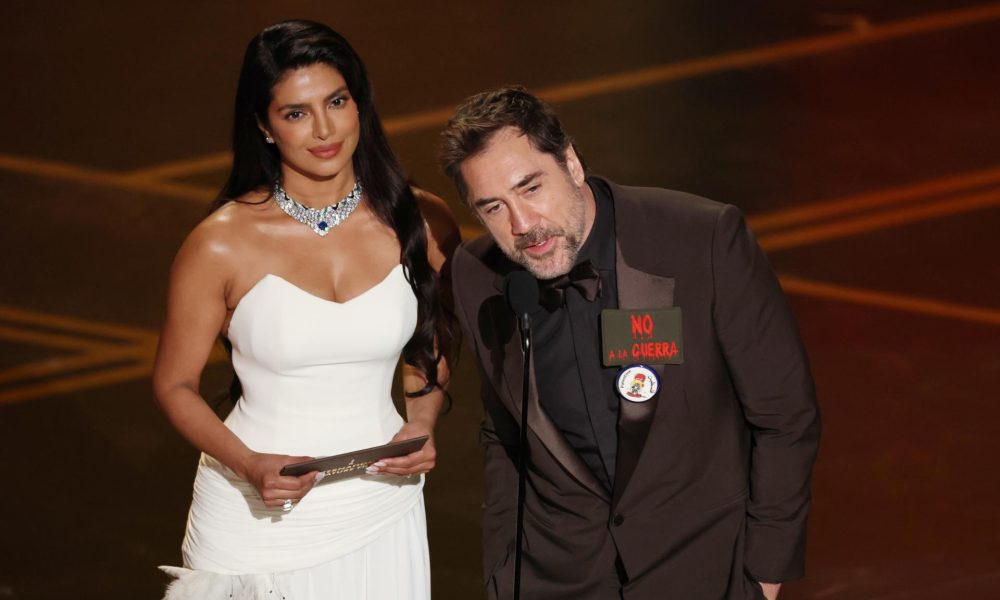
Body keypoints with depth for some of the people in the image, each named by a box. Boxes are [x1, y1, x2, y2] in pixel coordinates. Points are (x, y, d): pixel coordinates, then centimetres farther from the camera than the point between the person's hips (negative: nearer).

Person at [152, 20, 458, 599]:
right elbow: (175, 384, -4)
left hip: (380, 512, 2)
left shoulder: (422, 224, -6)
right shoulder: (222, 245, -14)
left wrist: (422, 425, -5)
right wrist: (247, 465, -19)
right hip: (259, 522, -2)